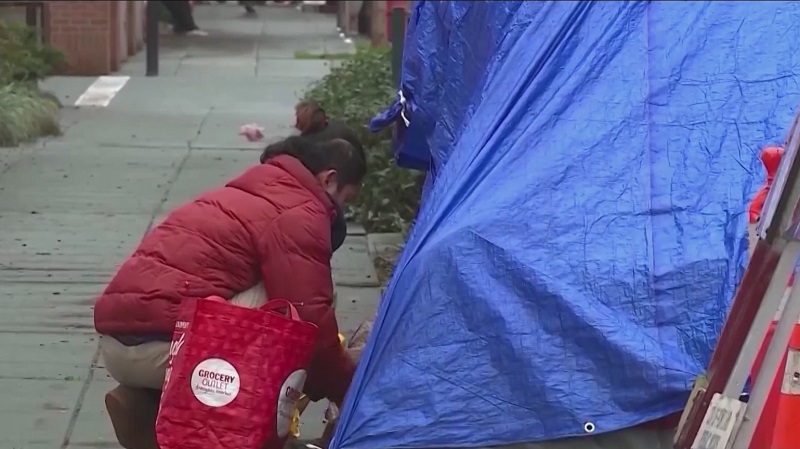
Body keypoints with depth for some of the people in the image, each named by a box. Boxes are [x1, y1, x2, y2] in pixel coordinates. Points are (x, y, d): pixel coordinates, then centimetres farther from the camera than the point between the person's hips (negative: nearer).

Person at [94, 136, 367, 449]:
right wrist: (347, 392, 8)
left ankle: (145, 405, 10)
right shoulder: (300, 212, -2)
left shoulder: (251, 194, 29)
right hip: (158, 343, -9)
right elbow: (309, 318, -7)